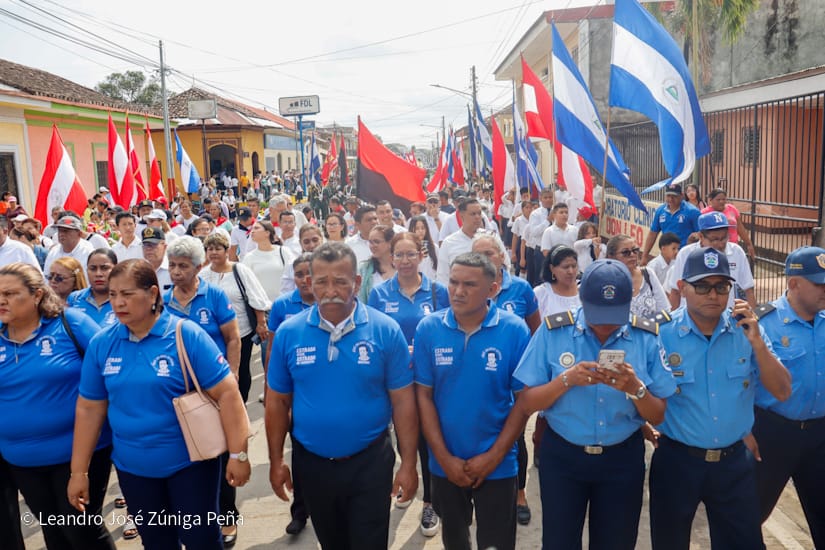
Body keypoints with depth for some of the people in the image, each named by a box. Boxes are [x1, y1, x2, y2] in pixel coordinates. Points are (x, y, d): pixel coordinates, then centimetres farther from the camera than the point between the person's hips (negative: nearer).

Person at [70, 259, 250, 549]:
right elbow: (89, 408, 4)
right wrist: (78, 471, 5)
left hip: (189, 461, -4)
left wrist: (238, 454, -18)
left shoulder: (187, 335, -16)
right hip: (133, 467, 4)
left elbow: (227, 393, -17)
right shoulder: (101, 343, -3)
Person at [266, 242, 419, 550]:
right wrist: (276, 461, 3)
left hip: (369, 462, -2)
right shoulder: (288, 332, -7)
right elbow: (277, 402, 1)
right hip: (312, 463, 3)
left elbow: (403, 401, -9)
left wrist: (408, 463, -8)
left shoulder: (386, 331, -12)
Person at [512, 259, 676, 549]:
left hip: (623, 460, 1)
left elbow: (658, 416, -3)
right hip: (561, 456, -1)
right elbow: (527, 404, -9)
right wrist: (567, 379, -26)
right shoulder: (553, 331, -11)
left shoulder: (647, 338, -7)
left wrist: (636, 388, -24)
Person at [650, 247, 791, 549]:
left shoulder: (747, 329, -4)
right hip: (677, 461, -2)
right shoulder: (661, 333, -14)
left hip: (734, 461, 2)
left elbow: (782, 392, -7)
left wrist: (756, 342, -18)